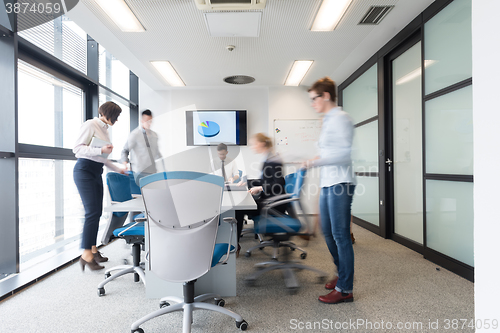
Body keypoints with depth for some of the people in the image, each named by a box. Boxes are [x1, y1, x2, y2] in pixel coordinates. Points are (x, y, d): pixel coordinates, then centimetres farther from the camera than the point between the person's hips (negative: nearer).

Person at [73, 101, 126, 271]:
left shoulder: (105, 129, 19)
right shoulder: (90, 125, -6)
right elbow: (77, 149, -13)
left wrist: (118, 169, 23)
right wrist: (100, 150, -24)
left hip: (96, 173, 9)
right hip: (84, 171, -9)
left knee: (97, 212, 7)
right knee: (92, 212, -13)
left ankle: (93, 249, 16)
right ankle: (86, 254, -7)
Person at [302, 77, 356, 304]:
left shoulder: (340, 118, -9)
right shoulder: (328, 120, 20)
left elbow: (344, 154, -18)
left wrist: (316, 162, -18)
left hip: (340, 184, -10)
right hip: (327, 184, 10)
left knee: (340, 236, -4)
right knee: (328, 233, 16)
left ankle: (345, 289, 7)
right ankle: (342, 273, 35)